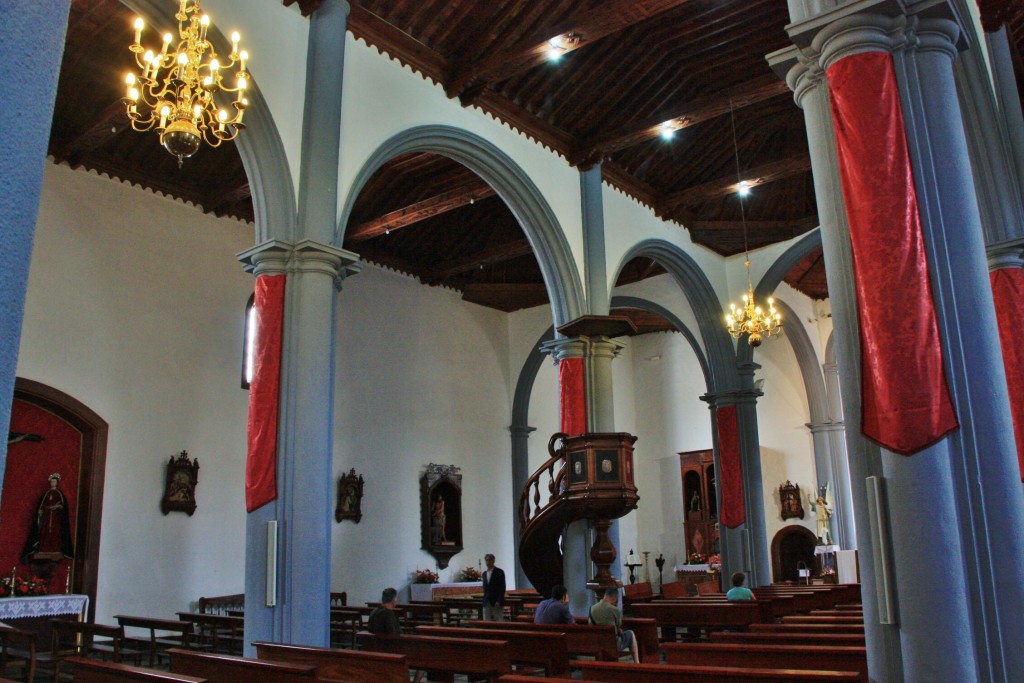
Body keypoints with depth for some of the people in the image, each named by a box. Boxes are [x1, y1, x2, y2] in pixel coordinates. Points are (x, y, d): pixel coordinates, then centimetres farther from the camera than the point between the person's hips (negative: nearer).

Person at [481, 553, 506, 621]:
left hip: (497, 602, -6)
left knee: (499, 621, -5)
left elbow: (502, 587, -9)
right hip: (487, 603, 6)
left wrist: (499, 601, -16)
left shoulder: (499, 572, -4)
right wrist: (484, 601, 11)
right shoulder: (484, 573, 15)